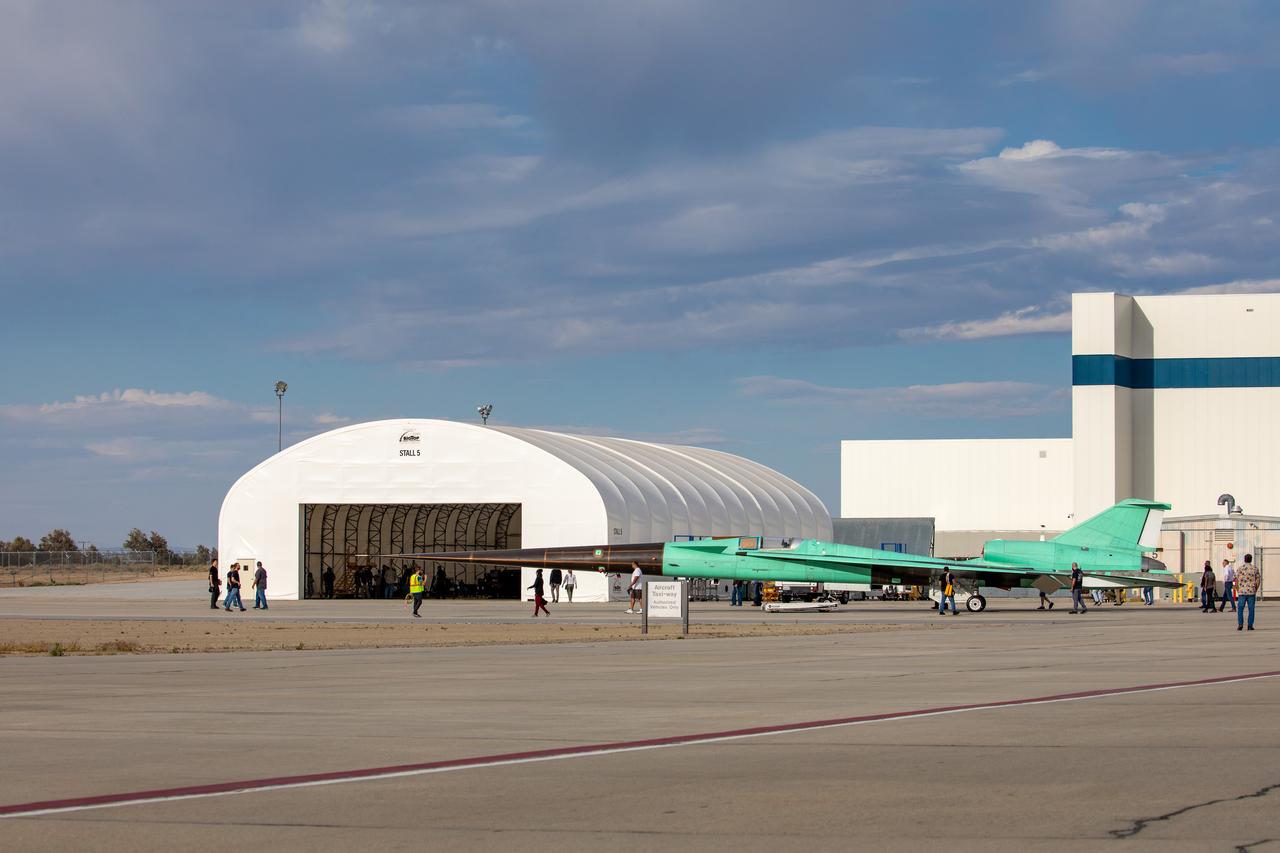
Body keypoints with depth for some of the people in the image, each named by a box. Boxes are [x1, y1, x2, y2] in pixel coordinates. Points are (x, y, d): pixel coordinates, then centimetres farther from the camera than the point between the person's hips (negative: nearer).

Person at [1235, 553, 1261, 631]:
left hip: (1242, 592, -1)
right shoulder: (1255, 568, 2)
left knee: (1240, 609, 6)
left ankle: (1240, 624, -6)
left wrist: (1237, 591, 8)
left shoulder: (1240, 568, -1)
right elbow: (1258, 581, 1)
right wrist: (1255, 590, 11)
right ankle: (1250, 625, 2)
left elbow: (1236, 581, -2)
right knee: (1251, 609, 5)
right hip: (1251, 592, 1)